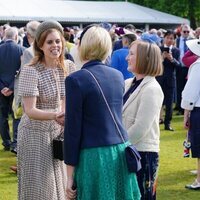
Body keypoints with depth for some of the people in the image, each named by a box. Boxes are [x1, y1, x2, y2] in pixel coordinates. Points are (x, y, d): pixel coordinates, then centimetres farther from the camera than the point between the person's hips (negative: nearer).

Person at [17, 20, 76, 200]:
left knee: (58, 185, 12)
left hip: (57, 133, 6)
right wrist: (54, 115, -37)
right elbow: (30, 111, -22)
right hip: (35, 133, -6)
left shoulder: (64, 69, 3)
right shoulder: (30, 71, -16)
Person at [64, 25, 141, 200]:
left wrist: (70, 175, -5)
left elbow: (73, 129, -10)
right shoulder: (118, 76, 8)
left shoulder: (76, 80, -9)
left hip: (95, 156, -6)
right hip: (122, 153, 6)